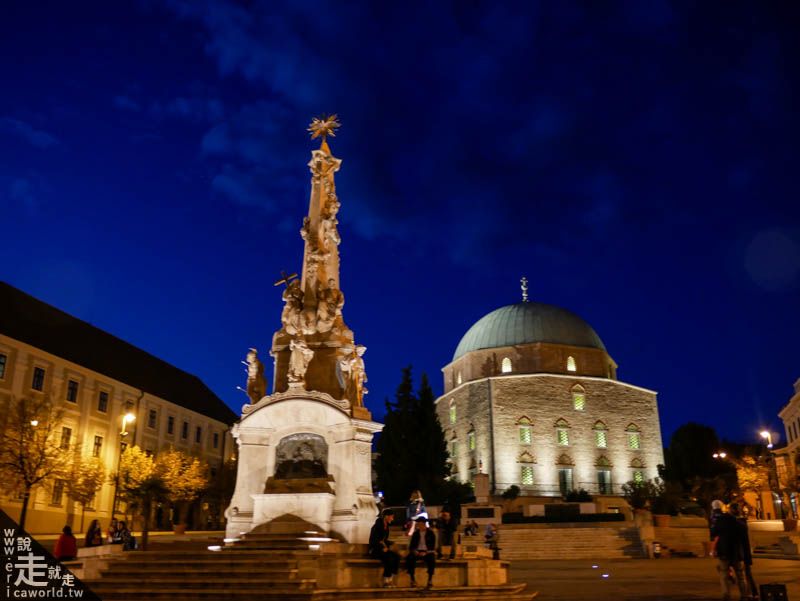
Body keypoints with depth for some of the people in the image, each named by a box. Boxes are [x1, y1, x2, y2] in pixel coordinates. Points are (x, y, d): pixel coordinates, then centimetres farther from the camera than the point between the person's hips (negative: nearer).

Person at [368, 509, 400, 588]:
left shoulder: (386, 527, 11)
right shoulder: (377, 526, -13)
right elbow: (373, 541, -18)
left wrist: (388, 546, 2)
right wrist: (382, 548, -21)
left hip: (383, 549, 8)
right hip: (374, 550, -8)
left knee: (396, 557, -19)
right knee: (389, 558, -32)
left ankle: (391, 579, -18)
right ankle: (386, 581, -24)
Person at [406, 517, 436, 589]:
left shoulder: (430, 533, 3)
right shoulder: (415, 533, 11)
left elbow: (432, 546, -3)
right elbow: (411, 546, 9)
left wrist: (425, 552, -19)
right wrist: (414, 551, -13)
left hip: (428, 552, -2)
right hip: (417, 552, 2)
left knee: (431, 559, -38)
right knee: (409, 558, -31)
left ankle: (430, 580, -31)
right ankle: (412, 579, -26)